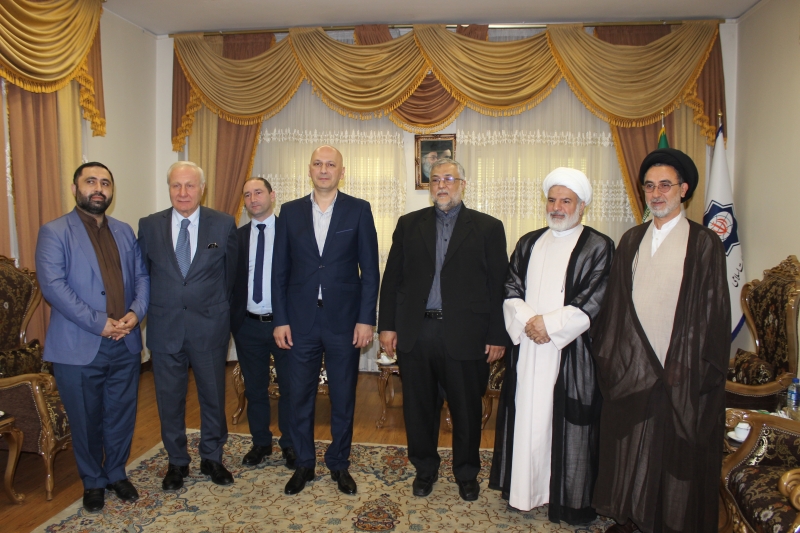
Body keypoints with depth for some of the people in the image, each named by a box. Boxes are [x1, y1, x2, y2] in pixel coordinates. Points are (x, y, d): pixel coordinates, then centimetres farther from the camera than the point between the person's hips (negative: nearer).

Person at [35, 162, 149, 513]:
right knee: (86, 421, 11)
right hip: (78, 348, -4)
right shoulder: (54, 232, -4)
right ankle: (93, 481, 32)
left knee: (122, 417, 14)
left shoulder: (124, 232, 11)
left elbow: (141, 276, 8)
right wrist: (99, 323, -20)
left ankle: (117, 474, 35)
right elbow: (53, 285, -15)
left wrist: (136, 312, -11)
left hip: (126, 345, 4)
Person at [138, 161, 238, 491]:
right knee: (169, 399, 13)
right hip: (164, 327, 1)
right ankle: (177, 461, 33)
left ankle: (212, 458, 32)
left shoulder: (224, 225, -4)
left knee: (213, 396, 12)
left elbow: (231, 273, 4)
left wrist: (220, 310, 8)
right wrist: (152, 310, 8)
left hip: (210, 326, -1)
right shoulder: (149, 226, 1)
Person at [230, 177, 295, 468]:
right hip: (248, 325, 3)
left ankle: (290, 444, 26)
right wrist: (231, 318, -3)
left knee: (290, 387, 8)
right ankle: (261, 443, 32)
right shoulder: (237, 236, 7)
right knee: (254, 388, 15)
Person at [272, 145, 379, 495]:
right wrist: (280, 319, -1)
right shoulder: (290, 212, 5)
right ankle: (304, 463, 31)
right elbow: (280, 270, 5)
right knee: (300, 396, 11)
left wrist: (366, 319, -8)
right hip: (300, 321, 2)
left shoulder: (359, 210, 0)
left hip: (344, 319, -1)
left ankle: (339, 463, 30)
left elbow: (370, 269, -2)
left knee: (343, 397, 11)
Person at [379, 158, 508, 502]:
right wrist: (387, 325, 2)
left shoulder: (488, 228, 3)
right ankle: (425, 469, 35)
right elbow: (392, 278, 8)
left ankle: (467, 473, 34)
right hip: (415, 332, 2)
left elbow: (499, 285, -1)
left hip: (464, 335, -2)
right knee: (419, 407, 13)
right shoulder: (409, 224, 9)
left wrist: (497, 337, -5)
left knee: (466, 409, 11)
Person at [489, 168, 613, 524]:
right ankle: (525, 489, 24)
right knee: (526, 418, 9)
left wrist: (548, 324, -14)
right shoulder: (528, 244, 13)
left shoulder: (599, 247, -1)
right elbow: (511, 290, 8)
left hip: (570, 352, -4)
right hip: (527, 349, 4)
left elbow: (593, 303, -9)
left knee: (564, 424, 2)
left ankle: (569, 499, 18)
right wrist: (527, 321, -9)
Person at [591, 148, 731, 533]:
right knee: (628, 449, 14)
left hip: (680, 371, -4)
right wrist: (608, 354, 3)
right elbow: (614, 303, 9)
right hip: (630, 368, 4)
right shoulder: (631, 241, 9)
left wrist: (697, 370, -11)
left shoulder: (705, 243, -4)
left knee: (678, 454, 10)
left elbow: (714, 312, -6)